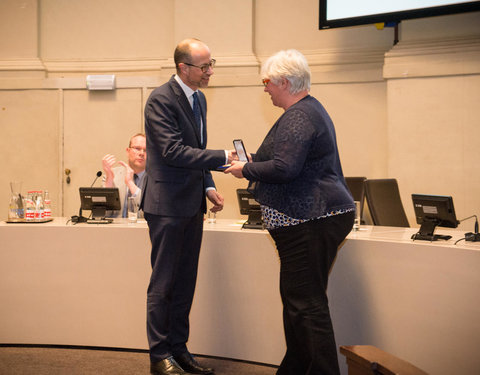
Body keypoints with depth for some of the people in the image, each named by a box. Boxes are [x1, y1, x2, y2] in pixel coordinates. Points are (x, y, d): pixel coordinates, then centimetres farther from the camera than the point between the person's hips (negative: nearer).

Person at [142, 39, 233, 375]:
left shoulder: (199, 98, 12)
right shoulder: (161, 100, -15)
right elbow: (174, 151, -23)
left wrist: (209, 186, 8)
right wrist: (223, 157, -23)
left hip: (192, 205, 8)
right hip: (168, 204, -8)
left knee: (185, 282, 14)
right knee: (164, 283, 1)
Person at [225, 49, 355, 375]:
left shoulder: (298, 117, -15)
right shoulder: (311, 109, 19)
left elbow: (284, 168, -24)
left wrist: (246, 170, -9)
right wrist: (255, 162, 20)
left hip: (310, 223, -11)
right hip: (321, 216, 11)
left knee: (307, 303, -7)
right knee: (297, 298, 17)